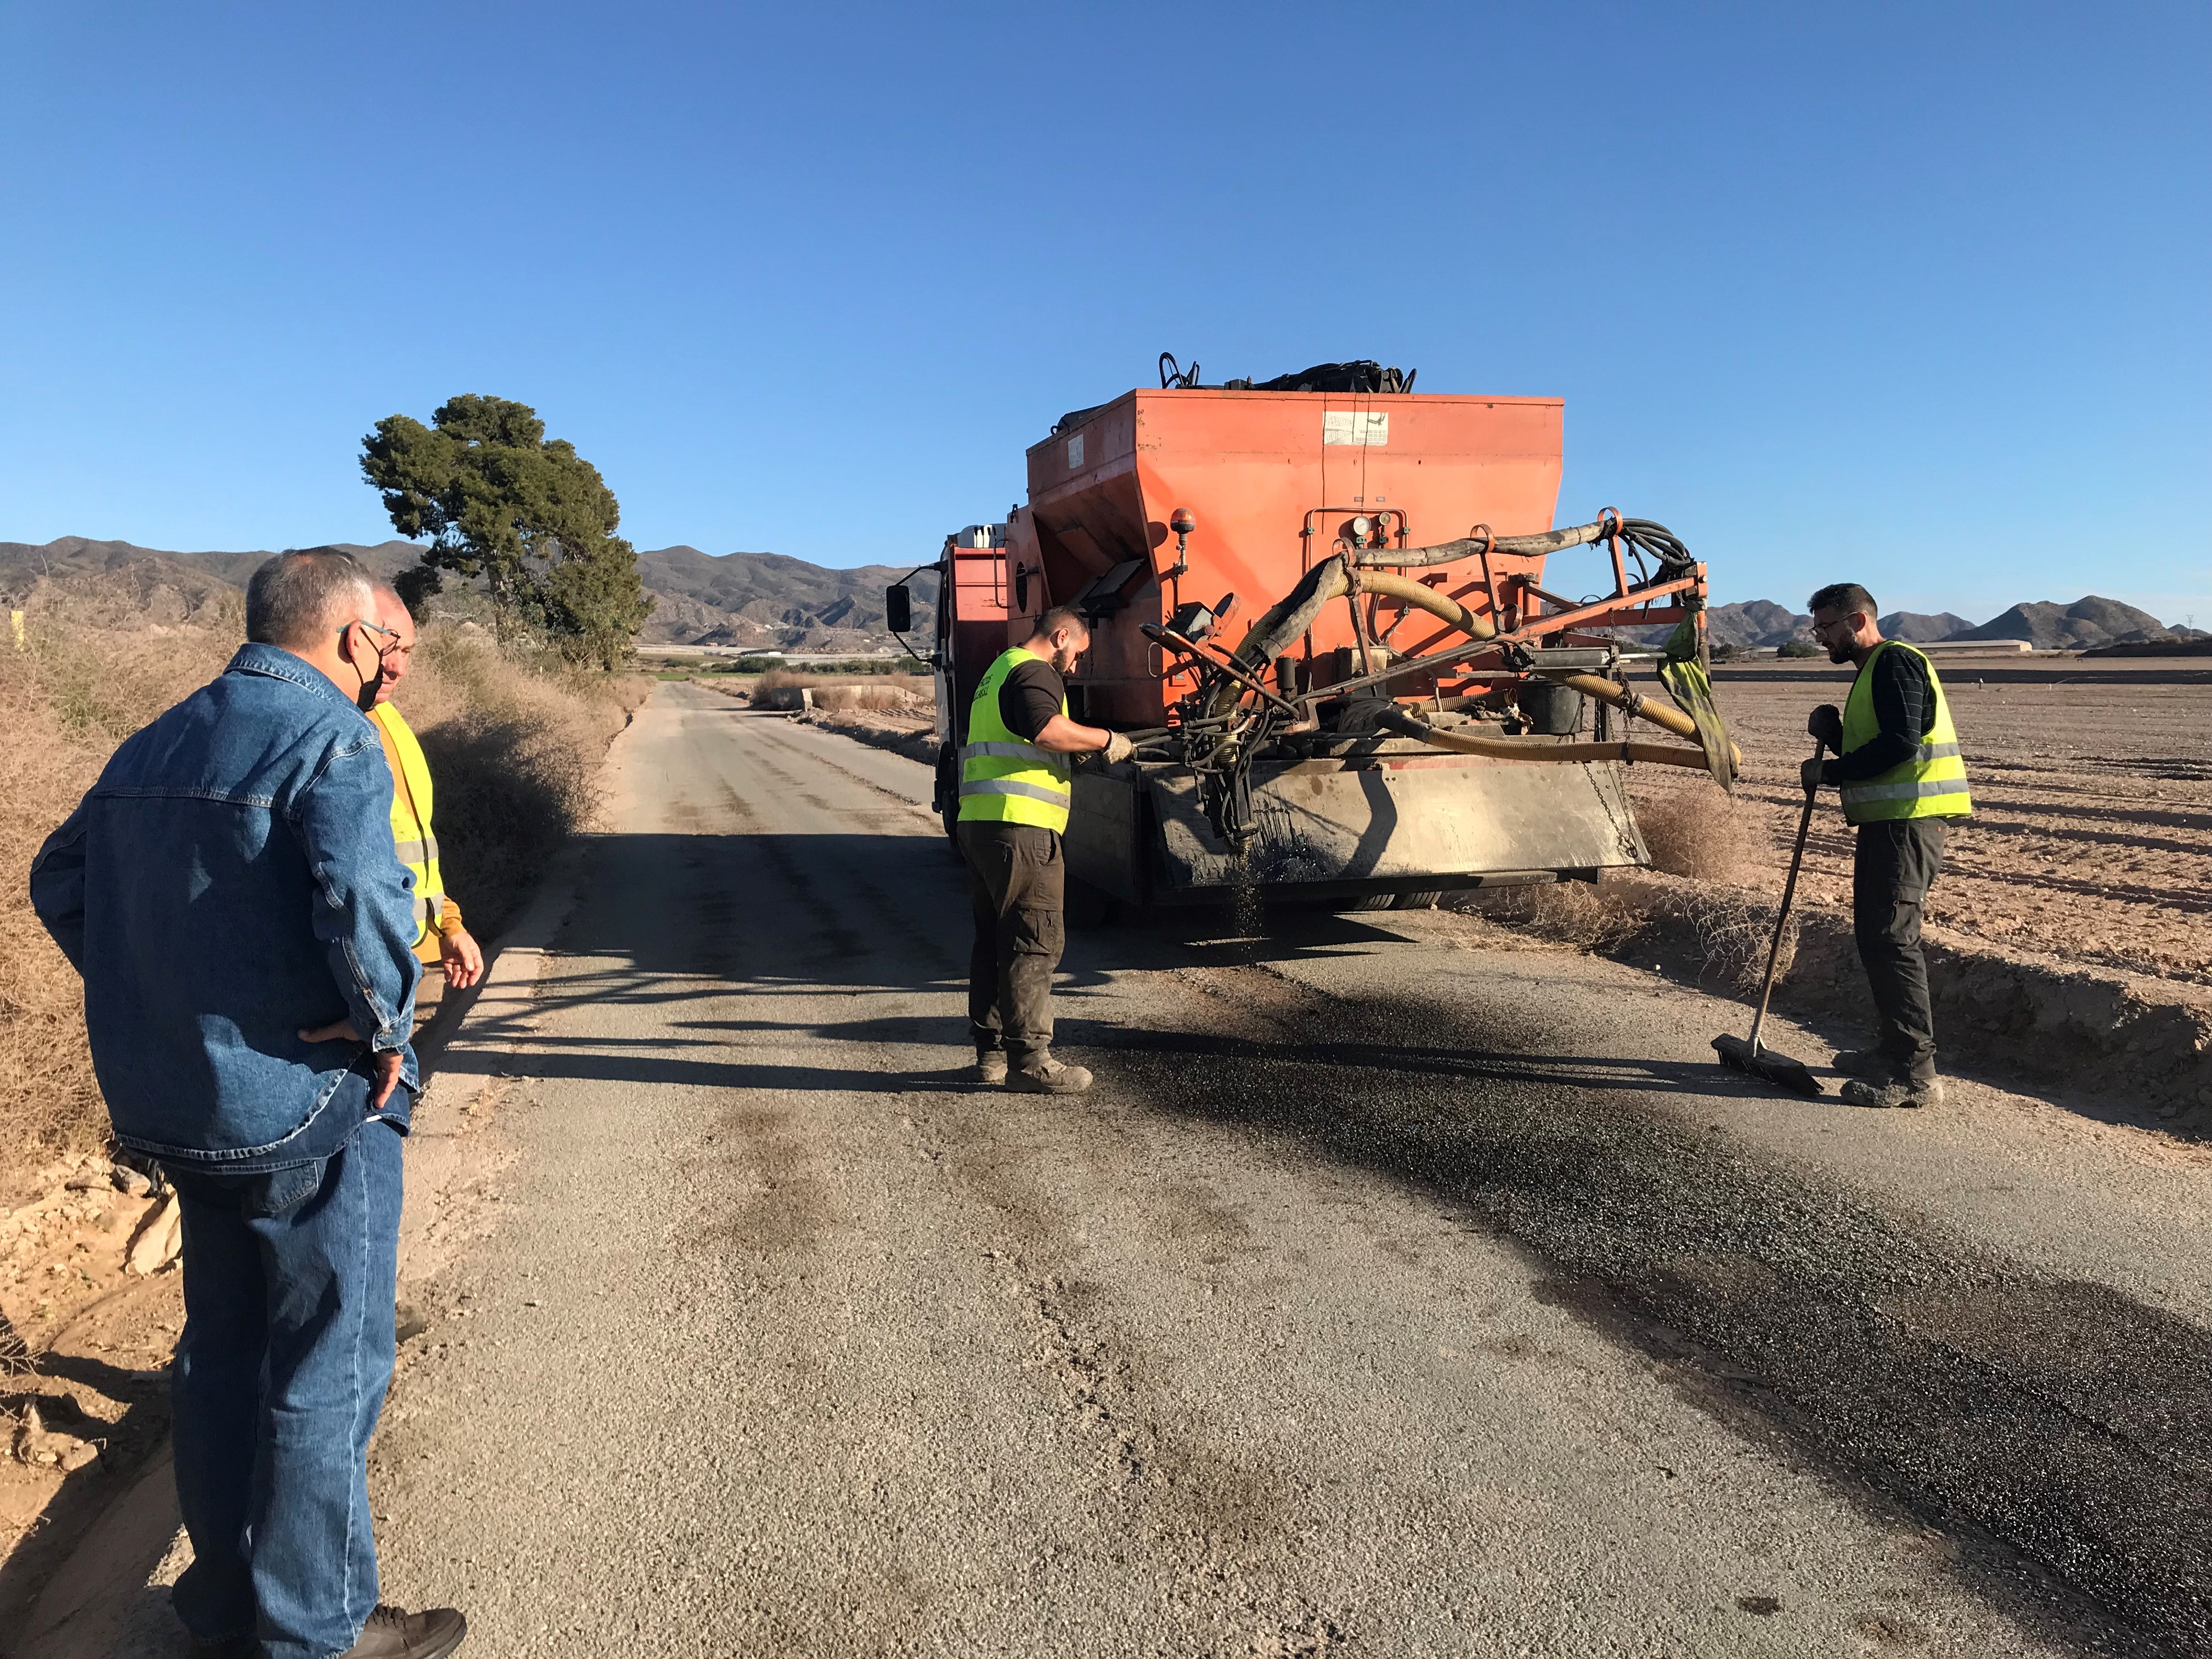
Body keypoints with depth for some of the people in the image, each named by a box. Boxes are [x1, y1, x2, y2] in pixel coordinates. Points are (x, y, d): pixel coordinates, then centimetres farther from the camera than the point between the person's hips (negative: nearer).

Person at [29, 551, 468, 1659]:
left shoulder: (160, 741, 10)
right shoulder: (331, 737, -18)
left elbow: (61, 879, 16)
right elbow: (361, 895, -34)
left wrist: (154, 1005, 14)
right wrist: (385, 1024, -18)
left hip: (180, 1106, 8)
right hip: (308, 1108, -8)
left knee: (223, 1347, 20)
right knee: (327, 1368, 6)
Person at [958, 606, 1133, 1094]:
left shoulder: (998, 670, 25)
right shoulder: (1034, 672, -7)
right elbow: (1048, 730, -26)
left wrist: (1080, 750, 25)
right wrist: (1106, 740, -13)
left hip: (980, 824, 10)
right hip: (1020, 825, -10)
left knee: (993, 940, 14)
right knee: (1034, 943, -7)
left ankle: (991, 1051, 20)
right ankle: (1029, 1059, -6)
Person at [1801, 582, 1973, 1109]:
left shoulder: (1895, 662, -10)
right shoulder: (1872, 670, 22)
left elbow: (1899, 745, -22)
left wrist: (1830, 772, -14)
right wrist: (1835, 733, 4)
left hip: (1908, 821, -11)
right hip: (1889, 821, 11)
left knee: (1891, 937, -12)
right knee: (1875, 934, 15)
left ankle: (1915, 1073, -10)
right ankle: (1894, 1051, 26)